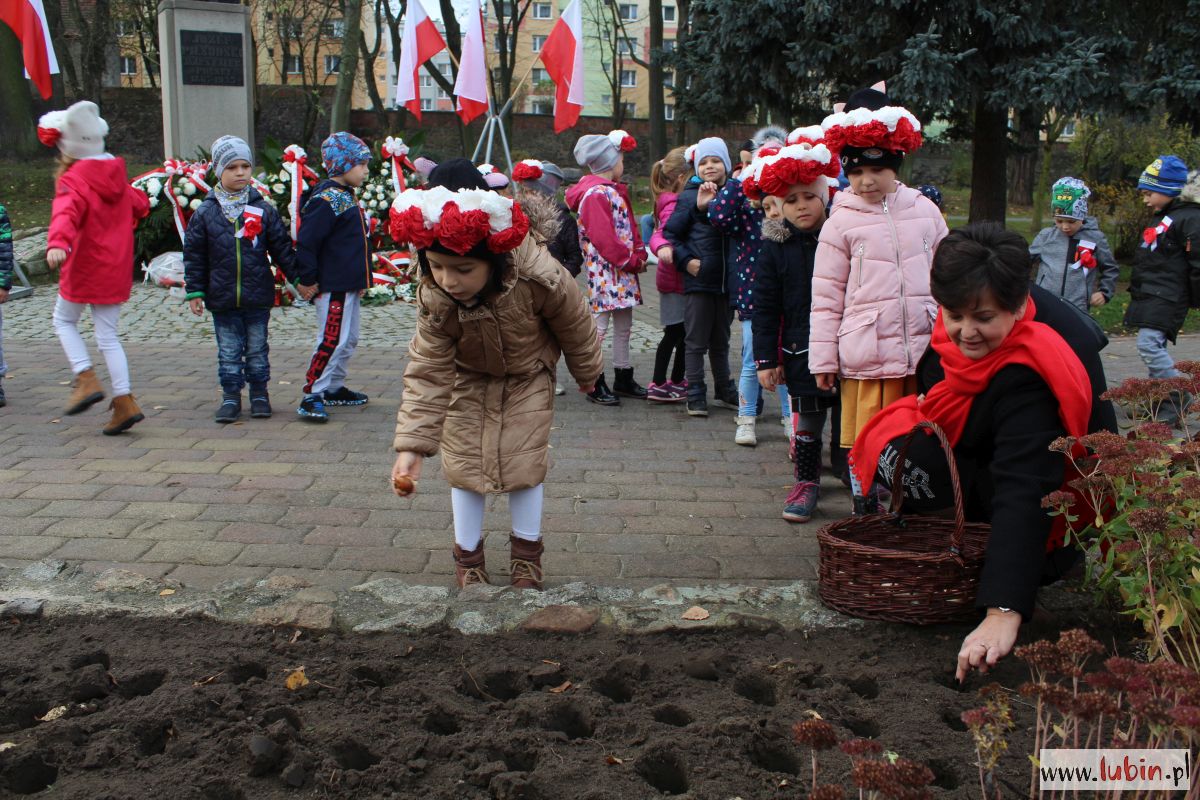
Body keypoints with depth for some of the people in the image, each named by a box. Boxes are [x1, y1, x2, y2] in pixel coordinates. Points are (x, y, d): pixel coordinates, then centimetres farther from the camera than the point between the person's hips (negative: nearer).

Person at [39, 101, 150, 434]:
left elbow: (66, 214, -36)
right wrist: (142, 204, 47)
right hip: (116, 270, 6)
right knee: (108, 335, 11)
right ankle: (124, 401, 4)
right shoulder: (117, 176, 6)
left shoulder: (73, 181, -15)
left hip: (83, 270, -6)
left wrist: (57, 244, -51)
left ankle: (87, 379, 1)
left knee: (64, 320, 18)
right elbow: (138, 205, 25)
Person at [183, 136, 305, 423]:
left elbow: (282, 248, 6)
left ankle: (259, 394, 22)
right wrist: (195, 291, -1)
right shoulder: (205, 213, -1)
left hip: (258, 299, 0)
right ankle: (230, 397, 16)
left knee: (257, 349, 10)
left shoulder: (264, 210, 1)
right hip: (222, 299, 0)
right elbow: (194, 256, 2)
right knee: (228, 352, 7)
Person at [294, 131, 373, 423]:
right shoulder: (327, 200, -17)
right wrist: (308, 280, -17)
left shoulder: (345, 197, 15)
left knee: (348, 340, 17)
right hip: (332, 287, -10)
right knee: (332, 341, -11)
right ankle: (311, 397, -7)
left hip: (349, 286, 10)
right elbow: (307, 242, -20)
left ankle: (335, 387, 28)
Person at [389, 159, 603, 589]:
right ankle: (468, 555, 22)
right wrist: (413, 445, -38)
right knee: (464, 462, 2)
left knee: (525, 459, 1)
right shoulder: (434, 299, -33)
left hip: (527, 379, -1)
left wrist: (587, 372, 2)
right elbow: (427, 374, -29)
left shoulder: (539, 277, -39)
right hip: (468, 380, 1)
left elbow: (574, 325, -17)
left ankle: (526, 553, 24)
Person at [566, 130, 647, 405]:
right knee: (599, 328, -5)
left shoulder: (614, 191, 18)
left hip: (624, 272, 11)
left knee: (624, 326, 15)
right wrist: (632, 260, -15)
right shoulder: (595, 194, -15)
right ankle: (595, 385, 1)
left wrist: (639, 254, 3)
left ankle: (624, 379, 23)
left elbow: (629, 226, 18)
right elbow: (603, 238, -20)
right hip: (605, 272, -11)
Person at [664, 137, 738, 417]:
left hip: (726, 281, 4)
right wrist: (686, 260, -13)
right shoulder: (690, 197, -6)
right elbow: (670, 233, -4)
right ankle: (695, 395, 11)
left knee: (721, 341, 17)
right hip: (698, 280, -4)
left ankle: (724, 390, 30)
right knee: (696, 341, 3)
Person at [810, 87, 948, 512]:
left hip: (923, 349, 3)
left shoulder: (924, 211, 9)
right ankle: (864, 511, 17)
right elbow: (826, 296, 0)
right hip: (866, 354, -3)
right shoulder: (842, 221, 0)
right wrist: (823, 358, -2)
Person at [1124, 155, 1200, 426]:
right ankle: (1159, 403, 18)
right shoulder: (1163, 217, 19)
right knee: (1156, 348, 12)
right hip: (1150, 296, 10)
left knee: (1149, 345, -18)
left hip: (1166, 298, -10)